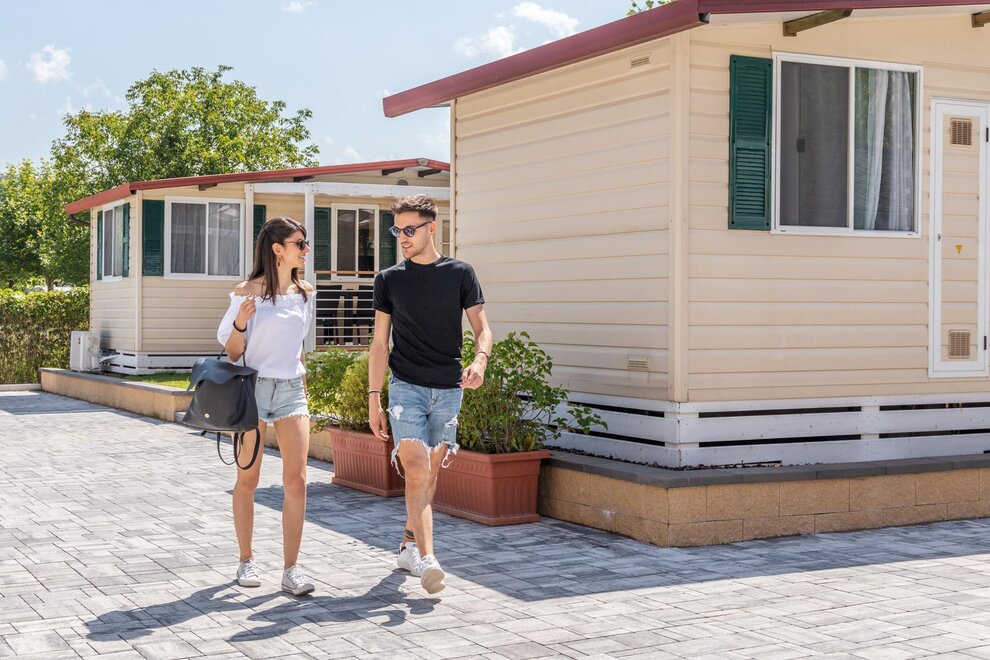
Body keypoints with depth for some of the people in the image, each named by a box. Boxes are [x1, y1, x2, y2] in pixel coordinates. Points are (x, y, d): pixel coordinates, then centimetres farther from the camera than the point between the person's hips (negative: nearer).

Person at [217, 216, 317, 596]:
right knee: (248, 479, 6)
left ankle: (291, 569, -3)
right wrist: (241, 322, -21)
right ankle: (246, 561, 20)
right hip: (253, 387, -3)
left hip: (292, 390, 4)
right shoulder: (247, 292, -6)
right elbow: (232, 352, -2)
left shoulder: (305, 294, 9)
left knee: (296, 478, -7)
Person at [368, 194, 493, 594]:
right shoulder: (389, 280, 6)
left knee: (430, 474, 9)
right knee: (416, 472, -14)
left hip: (448, 390, 1)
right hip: (405, 387, -1)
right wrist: (373, 399, 1)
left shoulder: (460, 274, 4)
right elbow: (380, 343, 7)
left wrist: (480, 359, -21)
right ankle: (426, 559, -21)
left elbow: (482, 327, 2)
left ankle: (409, 544, 27)